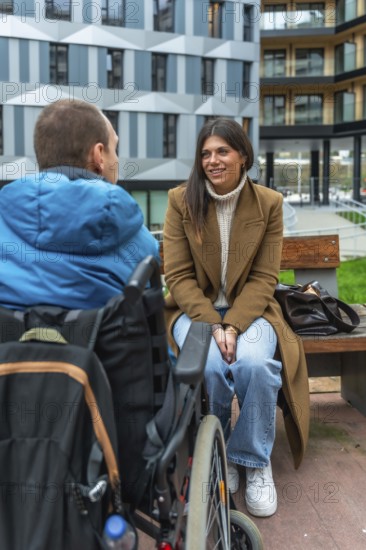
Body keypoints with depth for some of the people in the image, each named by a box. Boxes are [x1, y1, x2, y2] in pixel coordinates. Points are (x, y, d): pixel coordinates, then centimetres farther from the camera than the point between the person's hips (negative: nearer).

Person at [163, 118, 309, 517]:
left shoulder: (269, 203, -2)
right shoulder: (181, 200, -4)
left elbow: (264, 278, -4)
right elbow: (178, 275, -6)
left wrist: (233, 325, -20)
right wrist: (212, 325, -20)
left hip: (249, 309, 1)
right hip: (195, 309, 0)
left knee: (254, 364, -32)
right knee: (212, 366, -32)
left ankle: (256, 463, -6)